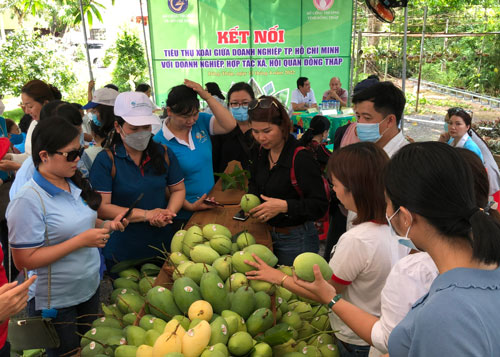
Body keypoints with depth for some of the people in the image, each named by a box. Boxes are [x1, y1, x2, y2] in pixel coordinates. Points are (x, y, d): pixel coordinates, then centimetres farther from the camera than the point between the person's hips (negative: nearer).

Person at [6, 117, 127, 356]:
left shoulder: (74, 184, 0)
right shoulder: (29, 200, -22)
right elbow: (24, 261, -23)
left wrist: (106, 225, -5)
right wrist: (81, 241, -27)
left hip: (90, 289, 7)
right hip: (56, 304, -7)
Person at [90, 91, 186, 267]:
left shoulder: (164, 153, 1)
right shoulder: (106, 160, -12)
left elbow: (178, 189, 8)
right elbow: (101, 207, -16)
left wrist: (170, 211, -13)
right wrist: (146, 215, -21)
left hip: (163, 245, 4)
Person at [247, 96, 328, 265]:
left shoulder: (301, 157, -21)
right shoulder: (260, 152, 1)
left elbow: (320, 205, -21)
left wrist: (284, 206, -29)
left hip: (295, 239, -7)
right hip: (268, 234, 7)